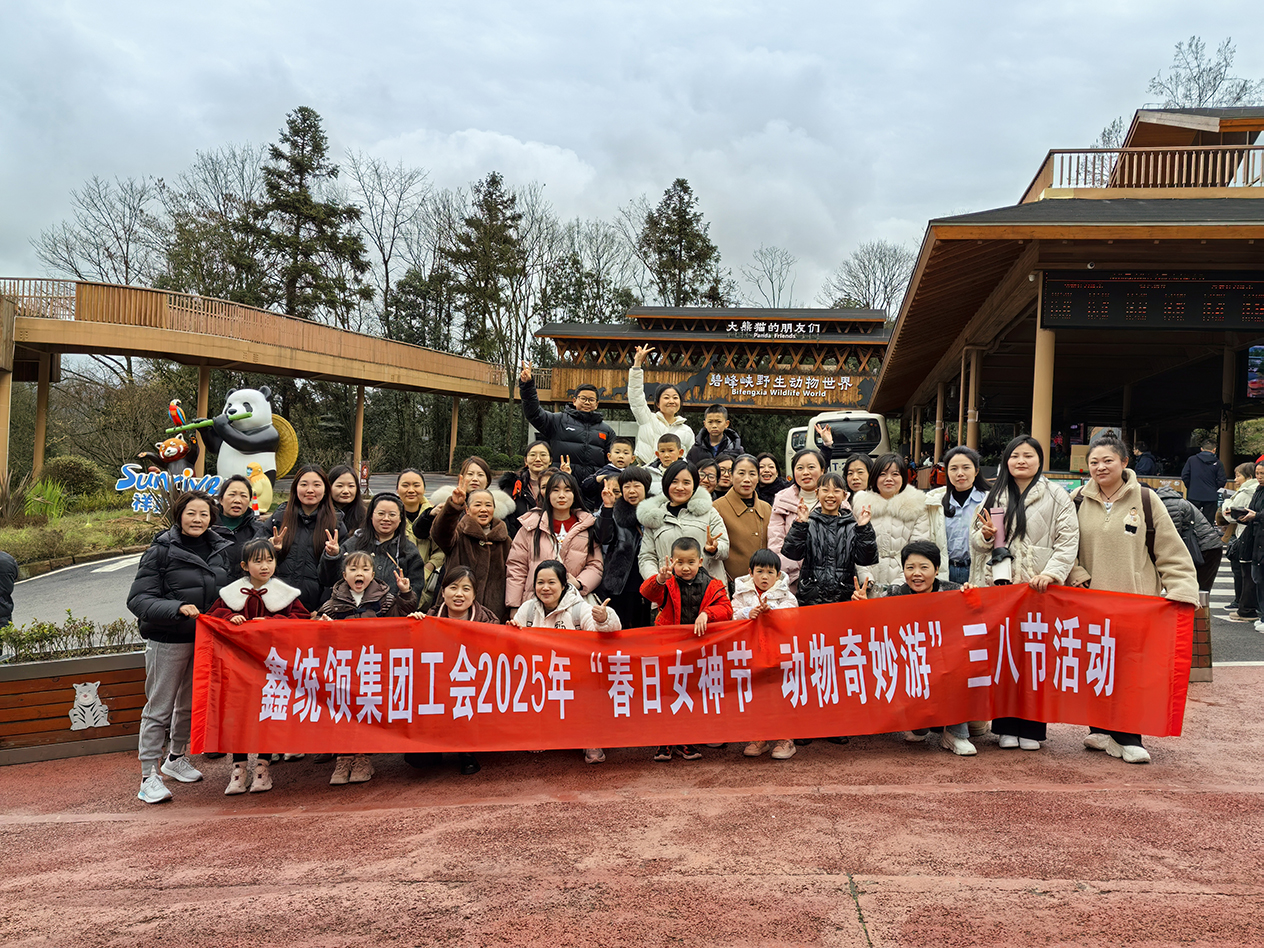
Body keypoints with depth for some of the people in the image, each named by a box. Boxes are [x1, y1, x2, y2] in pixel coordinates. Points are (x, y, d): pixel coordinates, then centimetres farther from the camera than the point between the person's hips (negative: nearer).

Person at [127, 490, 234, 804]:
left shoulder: (222, 549, 4)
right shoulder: (161, 550, -10)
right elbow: (138, 599, -14)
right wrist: (177, 609, -28)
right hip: (168, 640, -5)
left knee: (191, 704, 17)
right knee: (159, 708, 1)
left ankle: (176, 758, 36)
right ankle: (149, 775, 11)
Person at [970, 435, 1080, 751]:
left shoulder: (1056, 496, 4)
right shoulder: (994, 497, 15)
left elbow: (1068, 541, -2)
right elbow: (976, 544, 19)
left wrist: (1051, 573, -15)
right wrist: (985, 536, -3)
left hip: (1039, 587, -3)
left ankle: (1031, 729, 11)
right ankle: (1006, 727, 13)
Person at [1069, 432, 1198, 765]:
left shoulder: (1144, 499, 0)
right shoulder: (1078, 500, 6)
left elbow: (1171, 550, 0)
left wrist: (1181, 590, -9)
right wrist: (1077, 574, -2)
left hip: (1138, 600, -2)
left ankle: (1124, 736, 8)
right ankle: (1106, 731, 17)